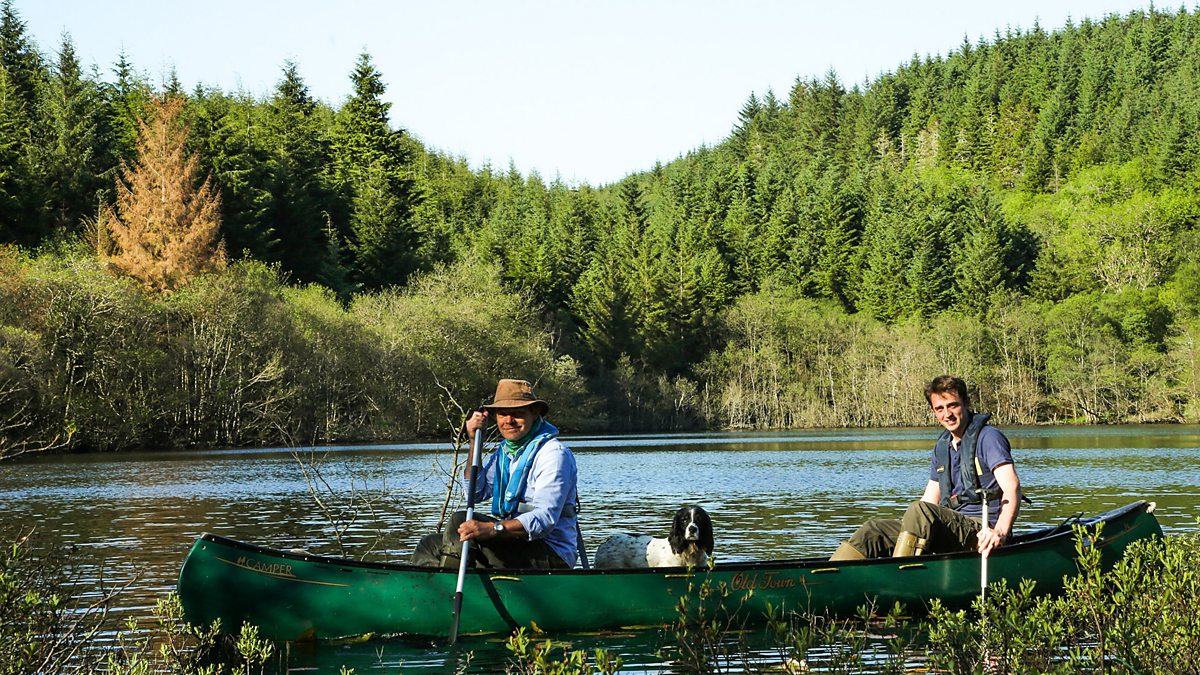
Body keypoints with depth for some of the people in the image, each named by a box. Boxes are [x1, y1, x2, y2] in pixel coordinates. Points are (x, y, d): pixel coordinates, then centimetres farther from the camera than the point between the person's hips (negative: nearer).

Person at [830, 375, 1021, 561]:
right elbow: (930, 500, 23)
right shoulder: (941, 447, 20)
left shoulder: (987, 437, -5)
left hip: (981, 532, -8)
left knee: (919, 510, -32)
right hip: (952, 528, 8)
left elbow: (1012, 487, -19)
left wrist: (1000, 531, -36)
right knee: (874, 529, -4)